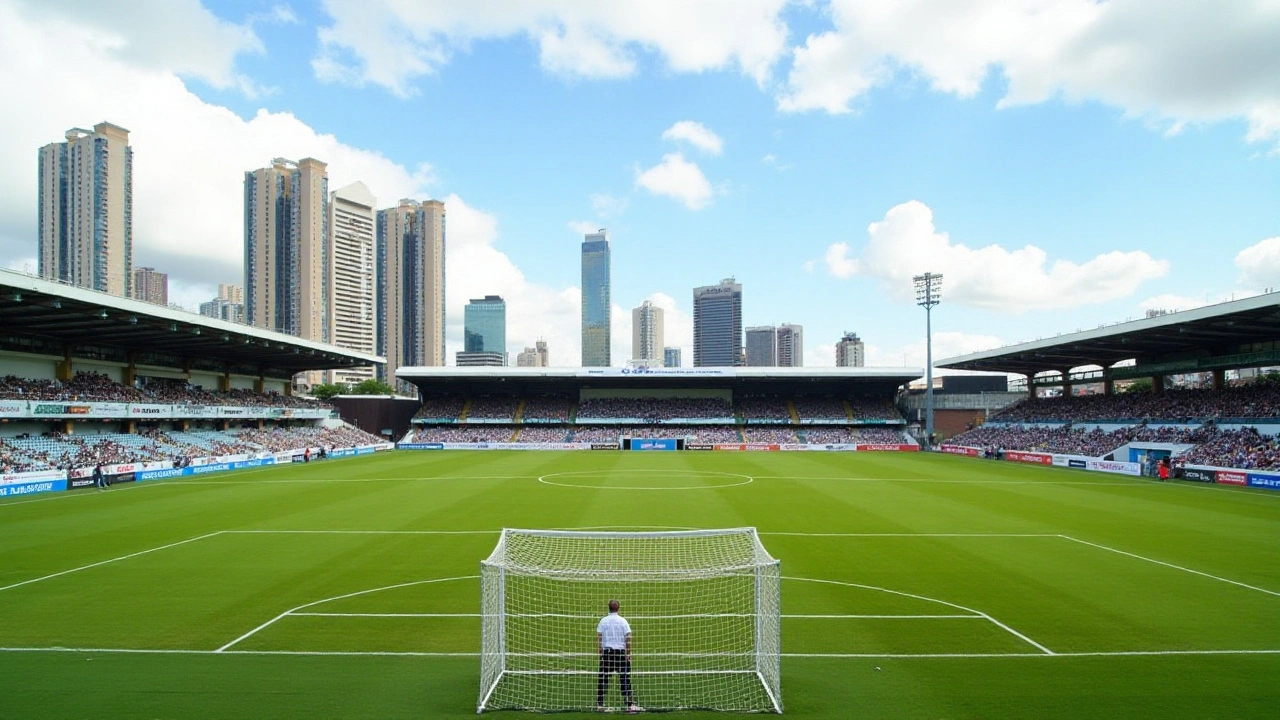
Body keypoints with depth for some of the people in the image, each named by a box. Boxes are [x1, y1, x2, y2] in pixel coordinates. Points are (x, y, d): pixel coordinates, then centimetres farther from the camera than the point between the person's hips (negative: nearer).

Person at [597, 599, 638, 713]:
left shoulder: (603, 620, 1)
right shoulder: (623, 621, -2)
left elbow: (598, 637, -1)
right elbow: (628, 638, -5)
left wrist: (600, 651, 6)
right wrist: (628, 653, 0)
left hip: (606, 652, 1)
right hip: (620, 651, -1)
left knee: (603, 679, 7)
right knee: (625, 679, 1)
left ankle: (599, 705, 10)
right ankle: (630, 705, -1)